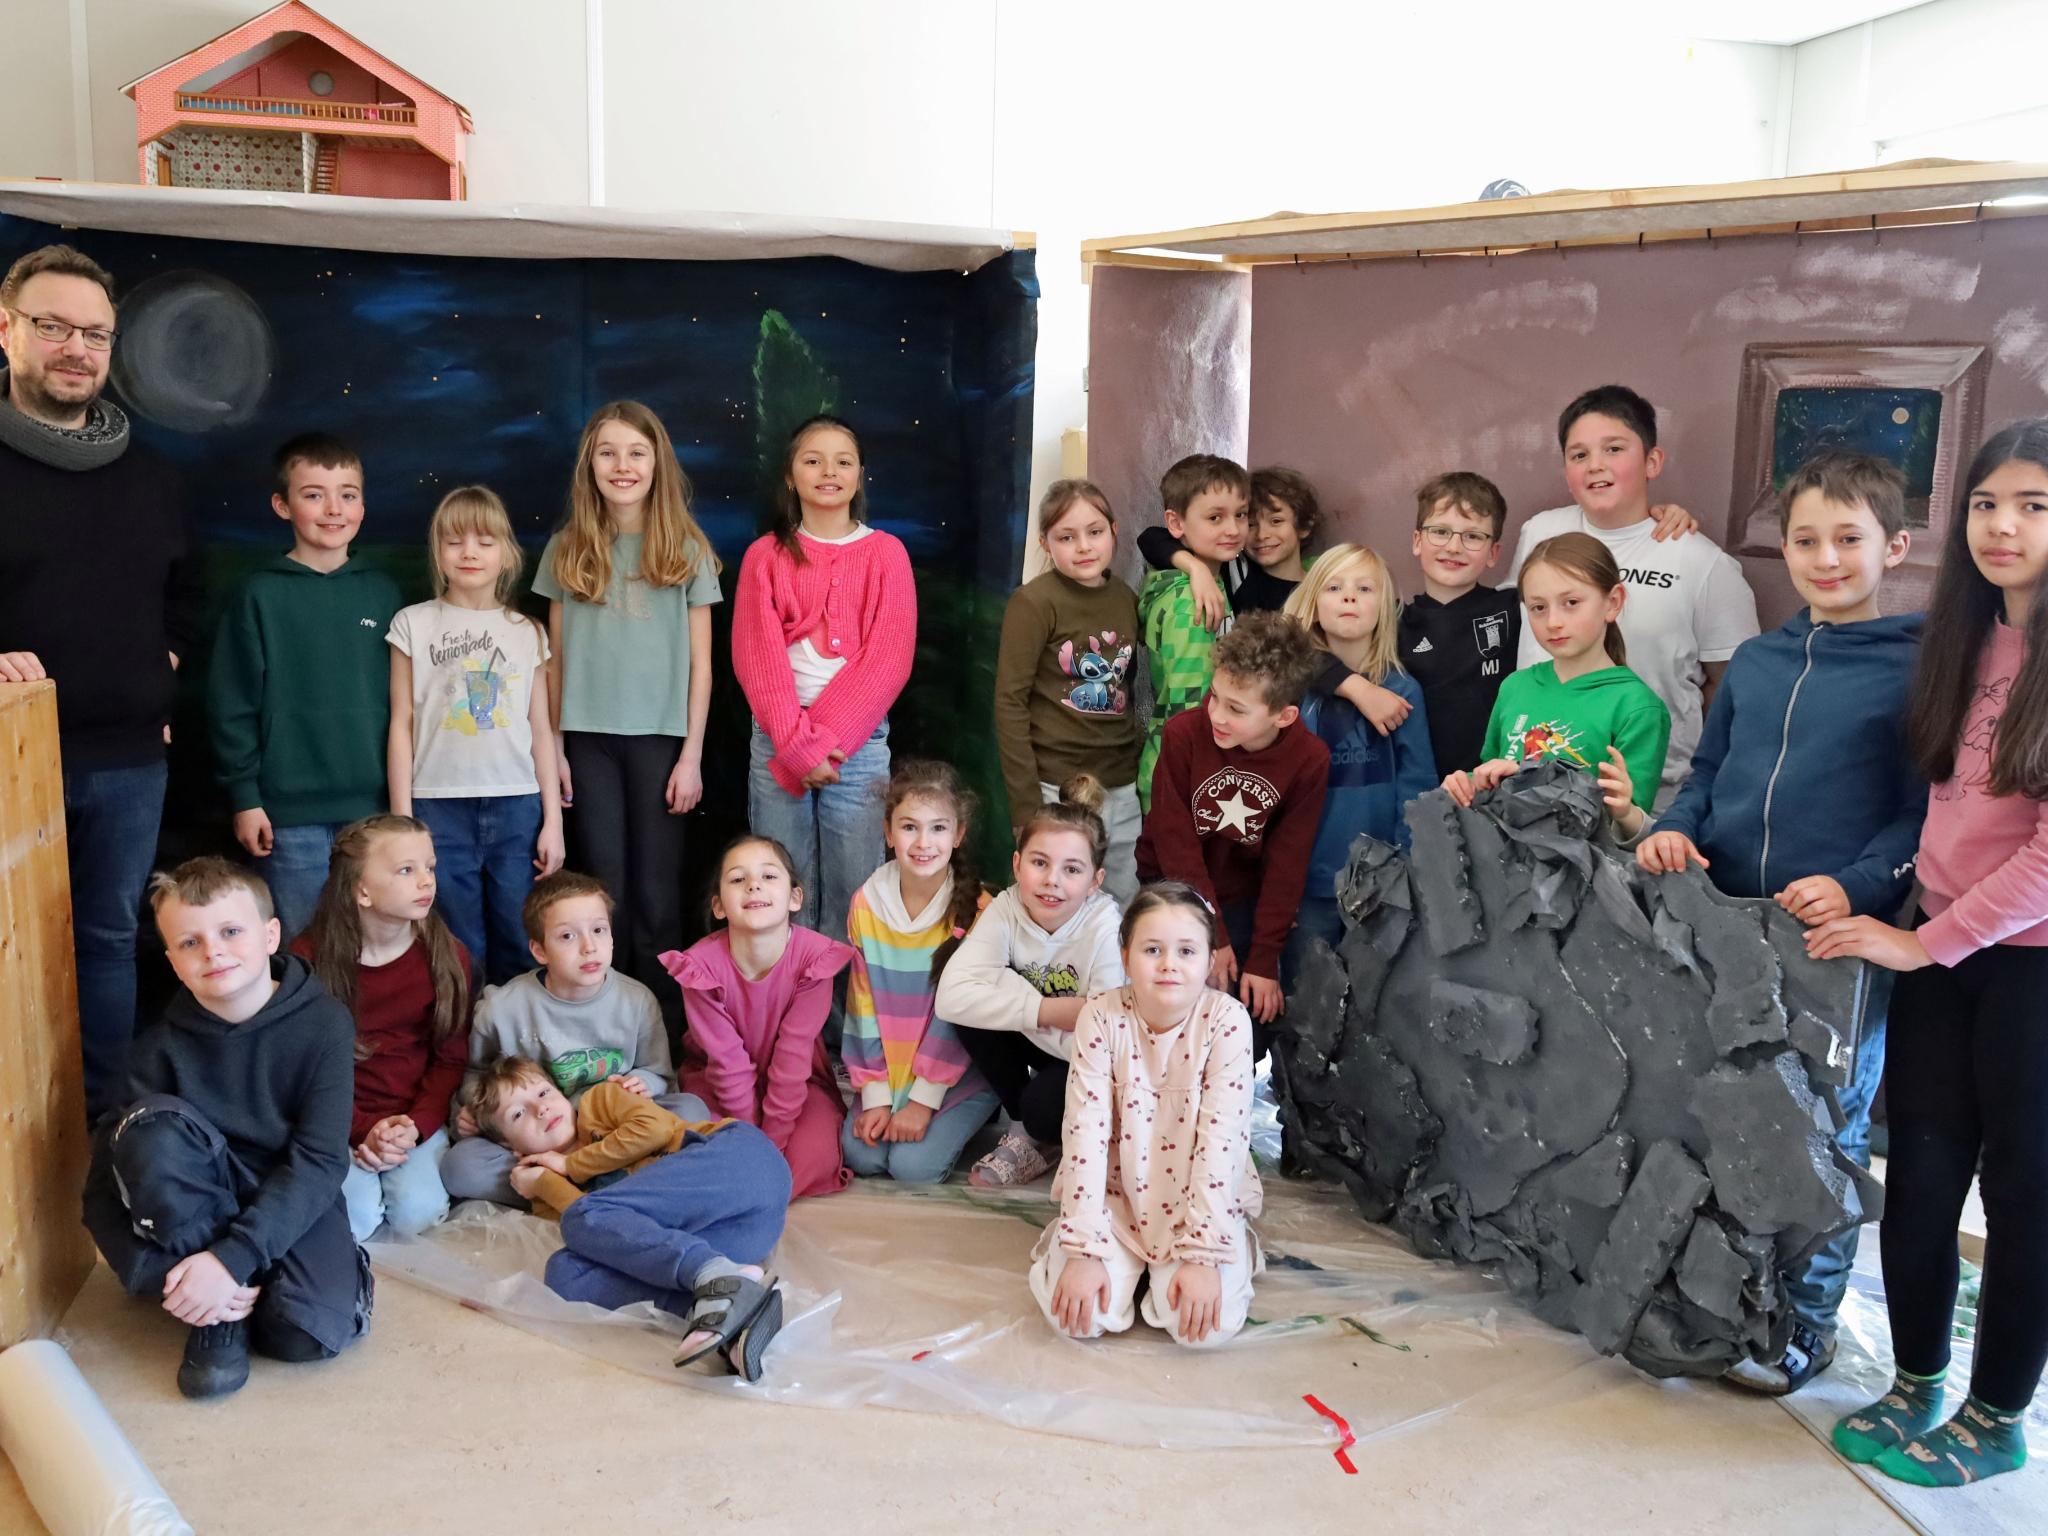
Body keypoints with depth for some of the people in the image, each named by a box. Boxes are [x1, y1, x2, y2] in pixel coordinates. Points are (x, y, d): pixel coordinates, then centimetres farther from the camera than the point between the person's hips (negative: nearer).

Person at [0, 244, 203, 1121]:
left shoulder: (151, 479, 12)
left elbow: (184, 596, 24)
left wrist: (168, 673, 10)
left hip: (128, 761, 4)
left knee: (109, 940, 12)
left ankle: (101, 1117, 23)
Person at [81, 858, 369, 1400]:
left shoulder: (323, 1022, -14)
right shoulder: (162, 1047, -10)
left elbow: (319, 1163, -18)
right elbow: (105, 1190, -10)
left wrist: (230, 1259, -28)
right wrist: (165, 1278, -24)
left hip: (295, 1202, -2)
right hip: (198, 1203, 2)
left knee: (308, 1333, -31)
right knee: (151, 1122, -29)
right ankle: (216, 1314, -17)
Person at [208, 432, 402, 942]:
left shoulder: (382, 591, 8)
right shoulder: (259, 594, -1)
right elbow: (231, 704, -1)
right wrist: (244, 796, -5)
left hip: (374, 805, 3)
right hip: (291, 812, -2)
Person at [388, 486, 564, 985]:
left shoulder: (527, 632, 9)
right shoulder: (413, 624, 5)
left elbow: (540, 730, 9)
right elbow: (402, 724, 4)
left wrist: (553, 820, 5)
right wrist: (402, 817, 0)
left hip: (517, 806, 1)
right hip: (441, 806, -1)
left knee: (519, 948, 3)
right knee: (459, 949, 2)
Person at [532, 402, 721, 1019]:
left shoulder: (686, 550, 2)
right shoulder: (567, 550, 6)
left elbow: (700, 663, 1)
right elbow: (556, 657, 8)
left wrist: (692, 756, -3)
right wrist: (553, 746, 4)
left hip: (659, 738, -1)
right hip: (589, 737, 2)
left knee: (656, 891, 1)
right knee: (603, 886, 5)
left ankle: (658, 1025, 12)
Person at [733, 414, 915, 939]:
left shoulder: (886, 553, 5)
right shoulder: (766, 555, 7)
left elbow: (889, 659, -4)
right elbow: (755, 656, -1)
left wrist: (827, 739, -12)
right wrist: (796, 743, -12)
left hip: (859, 740, -1)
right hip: (777, 741, 1)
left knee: (852, 892, 0)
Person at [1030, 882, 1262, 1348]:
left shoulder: (1227, 1021, -16)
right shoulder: (1102, 1017, -12)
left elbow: (1221, 1140, -18)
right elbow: (1086, 1131, -16)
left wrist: (1203, 1254, -23)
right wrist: (1084, 1249, -21)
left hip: (1201, 1200, -1)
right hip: (1115, 1196, 1)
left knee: (1205, 1323, -23)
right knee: (1079, 1312, -20)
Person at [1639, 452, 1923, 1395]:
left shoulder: (1918, 668, -4)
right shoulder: (1753, 662, 11)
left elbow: (1923, 811, -8)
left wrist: (1856, 885, -23)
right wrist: (1673, 828, -3)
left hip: (1843, 937, -5)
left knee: (1823, 1131, 6)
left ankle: (1805, 1319, 21)